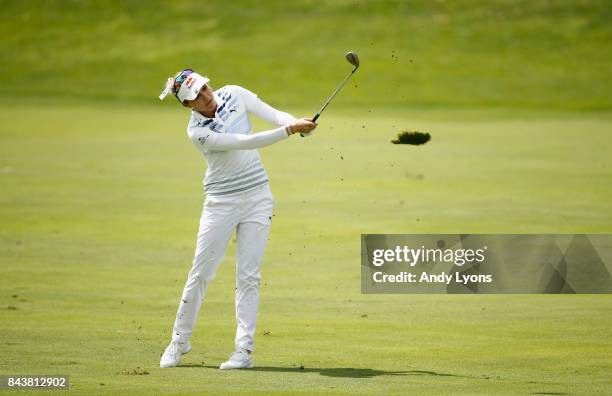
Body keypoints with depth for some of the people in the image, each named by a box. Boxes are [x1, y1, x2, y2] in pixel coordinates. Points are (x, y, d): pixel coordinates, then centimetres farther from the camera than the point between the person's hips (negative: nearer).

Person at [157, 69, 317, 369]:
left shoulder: (234, 95, -3)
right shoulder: (197, 131, -17)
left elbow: (274, 114, -9)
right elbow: (246, 142, -25)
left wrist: (299, 123, -30)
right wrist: (289, 130, -32)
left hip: (257, 198, 3)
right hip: (221, 203, -3)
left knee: (248, 275, -1)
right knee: (200, 273, 1)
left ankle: (244, 350, -3)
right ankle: (179, 341, 17)